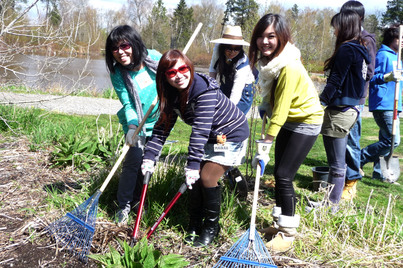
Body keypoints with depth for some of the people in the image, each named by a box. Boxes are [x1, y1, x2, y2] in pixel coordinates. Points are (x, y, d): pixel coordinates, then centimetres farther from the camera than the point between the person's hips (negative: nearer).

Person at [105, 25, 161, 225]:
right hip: (135, 123, -2)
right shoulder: (118, 74, -18)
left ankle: (136, 201, 25)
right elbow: (128, 105, -23)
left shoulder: (154, 58, -14)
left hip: (159, 120, 2)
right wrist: (132, 126, -38)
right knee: (133, 160, -14)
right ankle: (124, 205, 2)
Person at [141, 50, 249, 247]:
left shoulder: (205, 90, -32)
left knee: (207, 178, -10)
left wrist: (193, 163, -39)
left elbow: (200, 129, -37)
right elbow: (163, 127, -7)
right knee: (195, 178, 1)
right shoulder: (171, 94, -8)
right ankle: (195, 223, 20)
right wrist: (149, 156, -16)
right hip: (210, 137, 7)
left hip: (231, 134, -7)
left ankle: (211, 227, 10)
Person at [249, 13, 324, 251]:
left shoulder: (289, 67, -30)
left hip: (306, 122, -8)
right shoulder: (268, 59, -4)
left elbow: (280, 110, -30)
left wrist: (265, 147, -28)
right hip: (288, 120, 9)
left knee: (284, 175, -10)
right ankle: (280, 224, 26)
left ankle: (288, 234, 3)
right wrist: (265, 105, 1)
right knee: (279, 173, 11)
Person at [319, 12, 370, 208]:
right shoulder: (360, 50, 14)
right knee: (337, 161, 18)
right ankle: (332, 201, 30)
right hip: (351, 109, 10)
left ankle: (332, 205, 9)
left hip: (339, 111, -10)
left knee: (336, 164, -1)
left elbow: (335, 83, -18)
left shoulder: (347, 49, -15)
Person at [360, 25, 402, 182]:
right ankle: (359, 159, -6)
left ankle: (379, 172, 17)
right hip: (383, 105, -10)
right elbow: (372, 77, -17)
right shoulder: (383, 55, -10)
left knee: (385, 140, 11)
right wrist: (386, 77, -32)